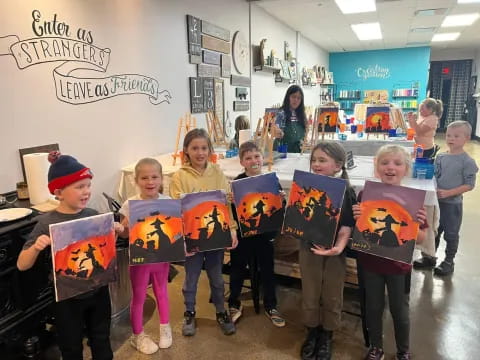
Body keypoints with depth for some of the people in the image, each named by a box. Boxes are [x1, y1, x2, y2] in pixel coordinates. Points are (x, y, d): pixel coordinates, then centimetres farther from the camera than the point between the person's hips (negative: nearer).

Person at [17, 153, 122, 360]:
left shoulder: (93, 215, -7)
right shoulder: (47, 223, -17)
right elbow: (22, 265, -13)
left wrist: (115, 234, -13)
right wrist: (35, 247, -33)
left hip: (98, 291, 3)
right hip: (68, 298, -3)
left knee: (101, 342, 23)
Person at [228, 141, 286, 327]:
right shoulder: (237, 183, -13)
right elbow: (231, 211, -17)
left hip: (265, 234, 3)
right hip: (242, 235, -2)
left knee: (267, 270, 16)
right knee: (238, 269, 15)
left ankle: (270, 306, 36)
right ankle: (234, 304, 36)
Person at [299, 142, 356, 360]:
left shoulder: (346, 192, -11)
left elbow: (347, 225, -14)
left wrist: (339, 247, -30)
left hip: (333, 252, -2)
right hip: (308, 248, 2)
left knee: (331, 297, 14)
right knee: (310, 295, 15)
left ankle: (326, 337, 37)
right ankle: (311, 333, 38)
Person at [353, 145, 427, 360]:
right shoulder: (365, 194, -11)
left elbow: (421, 238, -5)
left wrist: (416, 224, -26)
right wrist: (356, 218, -24)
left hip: (399, 265, 0)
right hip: (370, 262, 1)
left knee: (400, 310, 17)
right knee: (373, 307, 17)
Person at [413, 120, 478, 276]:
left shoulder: (467, 161, -13)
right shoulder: (440, 157, 1)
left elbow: (469, 184, -15)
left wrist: (448, 193, -23)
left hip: (453, 204, -5)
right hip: (436, 201, 5)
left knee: (451, 234, 10)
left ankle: (449, 262, 27)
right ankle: (429, 258, 32)